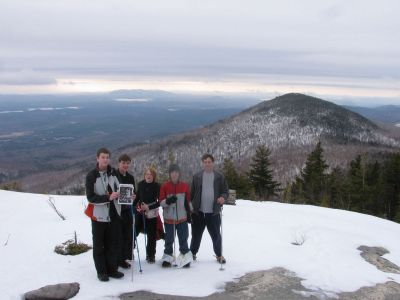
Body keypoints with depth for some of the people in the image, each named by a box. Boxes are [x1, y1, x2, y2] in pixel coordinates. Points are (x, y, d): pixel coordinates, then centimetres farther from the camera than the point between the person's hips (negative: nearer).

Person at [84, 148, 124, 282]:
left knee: (113, 243, 10)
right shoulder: (91, 176, -10)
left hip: (114, 213, 4)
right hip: (99, 214, -4)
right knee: (99, 244, 5)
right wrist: (108, 197, -25)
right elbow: (90, 197, -15)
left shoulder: (113, 173, 4)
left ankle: (112, 269, 21)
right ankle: (101, 271, 16)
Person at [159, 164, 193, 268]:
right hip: (169, 218, -1)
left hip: (182, 218, 1)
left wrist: (189, 214, 10)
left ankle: (185, 258, 17)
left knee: (183, 239, 6)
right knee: (169, 240, 8)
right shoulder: (165, 186, -3)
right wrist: (168, 201, -23)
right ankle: (167, 258, 22)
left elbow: (188, 201, 11)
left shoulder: (184, 185, 3)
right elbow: (161, 202, -3)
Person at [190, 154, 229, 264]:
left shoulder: (219, 177, 3)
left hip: (213, 212, 0)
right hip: (198, 212, 0)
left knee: (216, 235, 8)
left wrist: (223, 197, -18)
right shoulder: (197, 176, 4)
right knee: (196, 234, 10)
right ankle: (192, 253, 28)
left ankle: (219, 255, 25)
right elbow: (192, 193, 6)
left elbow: (225, 191, 5)